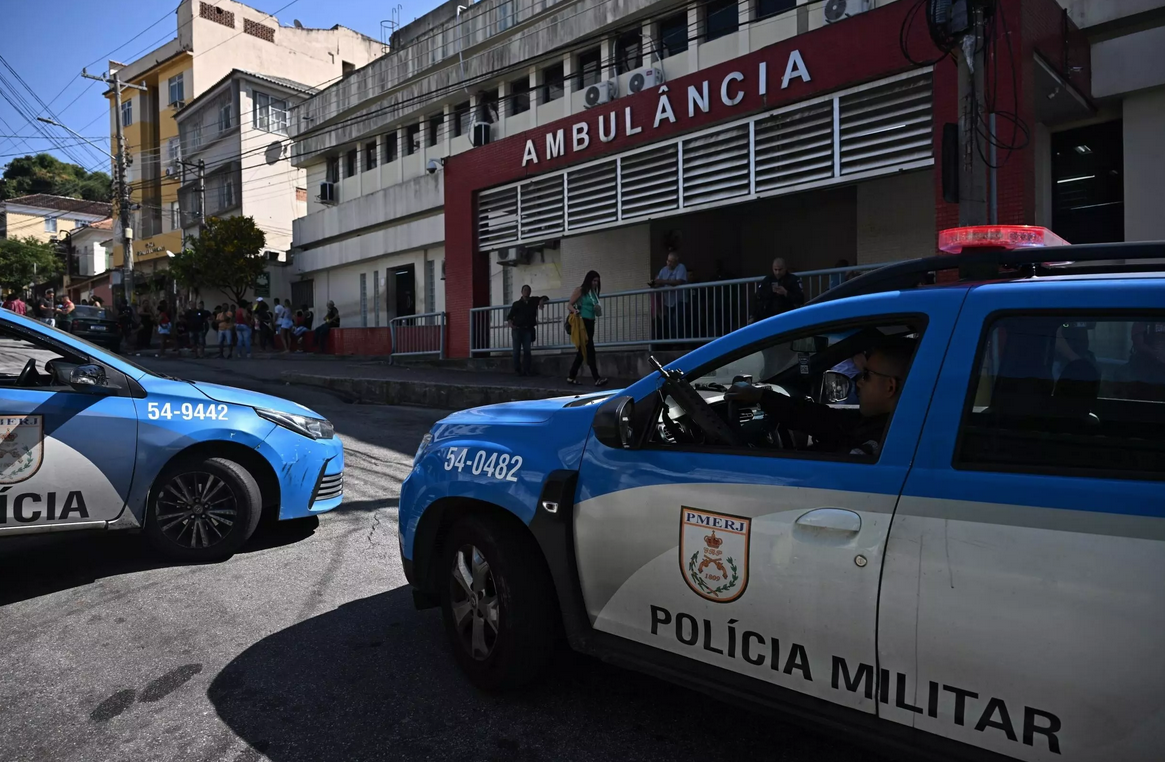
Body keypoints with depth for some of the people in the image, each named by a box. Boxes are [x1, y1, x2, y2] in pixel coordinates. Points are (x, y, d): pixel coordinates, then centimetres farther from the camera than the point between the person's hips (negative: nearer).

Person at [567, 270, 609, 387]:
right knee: (589, 350, -13)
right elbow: (569, 305, -7)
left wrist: (598, 310, 1)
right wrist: (575, 311, -27)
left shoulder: (594, 292, 18)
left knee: (583, 351, 10)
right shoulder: (580, 290, -3)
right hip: (582, 322, -8)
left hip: (590, 323, 8)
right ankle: (597, 378, -16)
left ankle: (571, 377, 18)